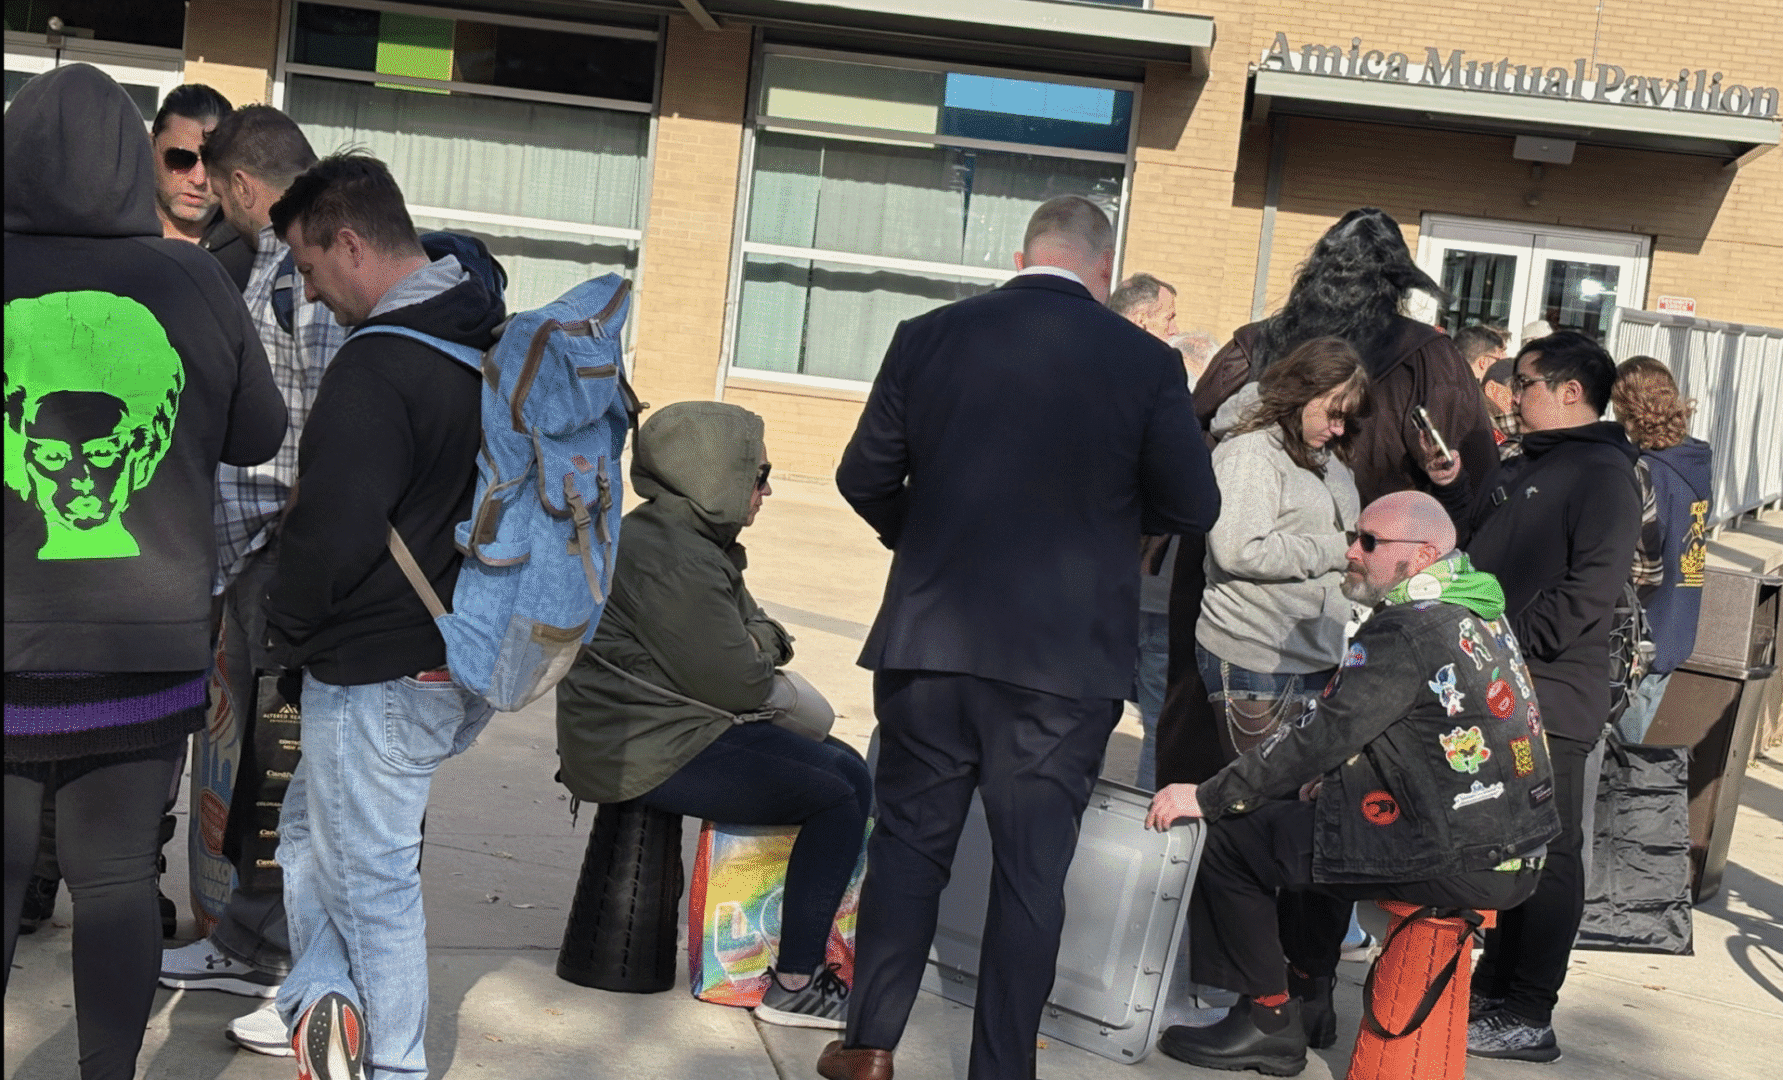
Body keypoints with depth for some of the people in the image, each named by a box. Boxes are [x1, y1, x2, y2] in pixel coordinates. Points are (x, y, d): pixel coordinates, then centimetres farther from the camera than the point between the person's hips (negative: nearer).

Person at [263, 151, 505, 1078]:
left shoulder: (377, 367, -22)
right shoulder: (492, 344, 8)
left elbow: (330, 533, -24)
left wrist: (286, 630, -4)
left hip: (378, 677, -9)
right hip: (467, 663, 9)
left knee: (374, 881, 5)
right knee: (312, 828, 24)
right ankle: (325, 1003, 19)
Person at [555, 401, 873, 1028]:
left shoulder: (697, 541, 13)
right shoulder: (669, 556, -21)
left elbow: (754, 626, 20)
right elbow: (737, 684, -21)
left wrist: (761, 641, -4)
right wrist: (763, 646, 1)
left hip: (681, 730, 11)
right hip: (648, 756, -11)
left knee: (846, 768, 10)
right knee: (838, 800, -13)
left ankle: (812, 946, 13)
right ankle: (792, 987, -6)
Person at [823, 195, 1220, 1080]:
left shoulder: (929, 336, -1)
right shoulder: (1146, 362, -5)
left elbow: (863, 477, 3)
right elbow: (1194, 507, -1)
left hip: (929, 640, 2)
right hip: (1067, 657, -1)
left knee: (908, 844, 14)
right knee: (1032, 867, 8)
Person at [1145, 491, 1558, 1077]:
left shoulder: (1409, 631, -17)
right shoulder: (1478, 614, 13)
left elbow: (1322, 734, -19)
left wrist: (1207, 798, -12)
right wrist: (1337, 775, 16)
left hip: (1464, 863, -10)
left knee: (1231, 839, -5)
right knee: (1303, 811, 30)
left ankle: (1269, 1023, 6)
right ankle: (1308, 996, 34)